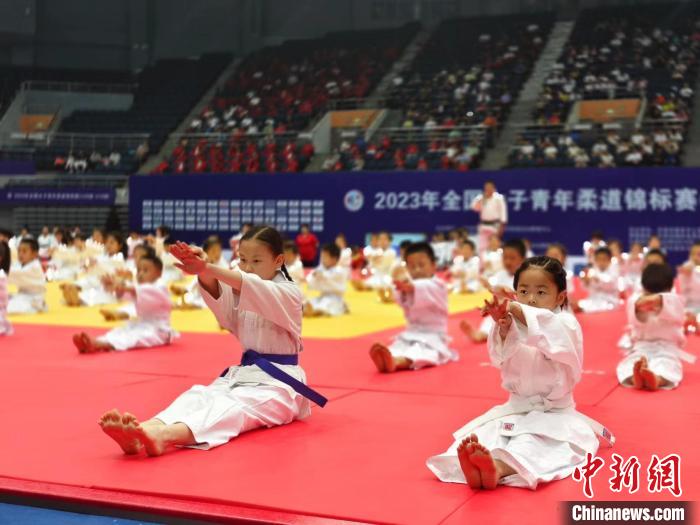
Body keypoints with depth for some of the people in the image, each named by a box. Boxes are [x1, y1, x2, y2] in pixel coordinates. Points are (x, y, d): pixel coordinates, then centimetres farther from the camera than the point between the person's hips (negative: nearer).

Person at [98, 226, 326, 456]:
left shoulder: (289, 294, -5)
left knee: (234, 407, -36)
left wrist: (209, 269, -45)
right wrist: (203, 271, -38)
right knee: (198, 395, -25)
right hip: (244, 373, 6)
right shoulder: (240, 292, 13)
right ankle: (141, 432, -56)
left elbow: (255, 288, -29)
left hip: (277, 381, -6)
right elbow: (216, 292, -12)